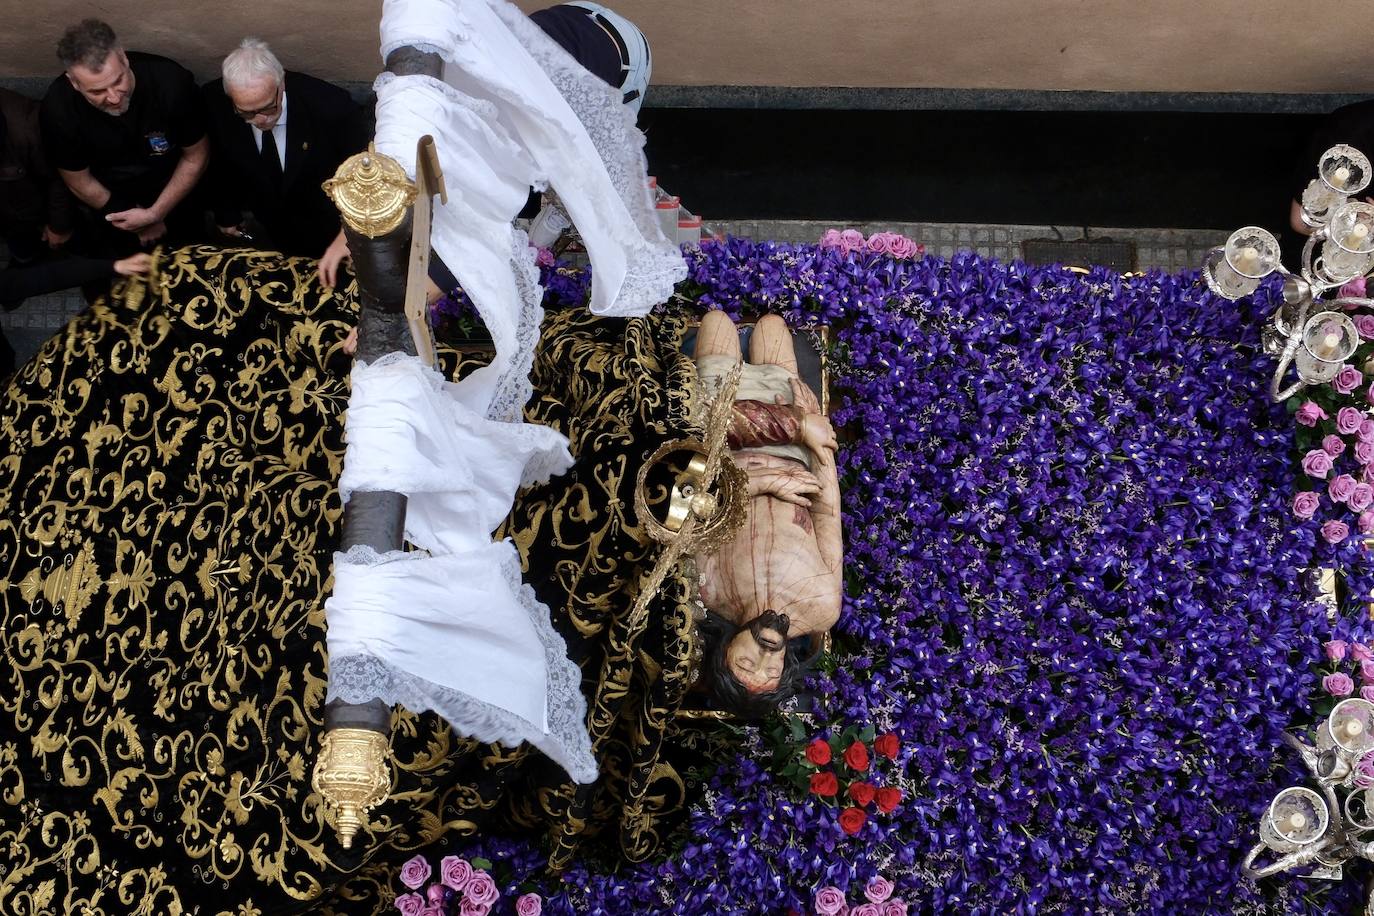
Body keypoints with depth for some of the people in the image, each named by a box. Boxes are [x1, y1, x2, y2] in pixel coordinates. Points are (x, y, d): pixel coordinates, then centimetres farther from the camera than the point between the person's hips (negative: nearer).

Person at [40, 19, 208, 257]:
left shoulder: (172, 82, -36)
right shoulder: (59, 107, -34)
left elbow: (196, 157, -18)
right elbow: (79, 181, -15)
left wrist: (156, 214, -21)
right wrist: (138, 222, -8)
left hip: (172, 190, 0)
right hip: (105, 198, 0)